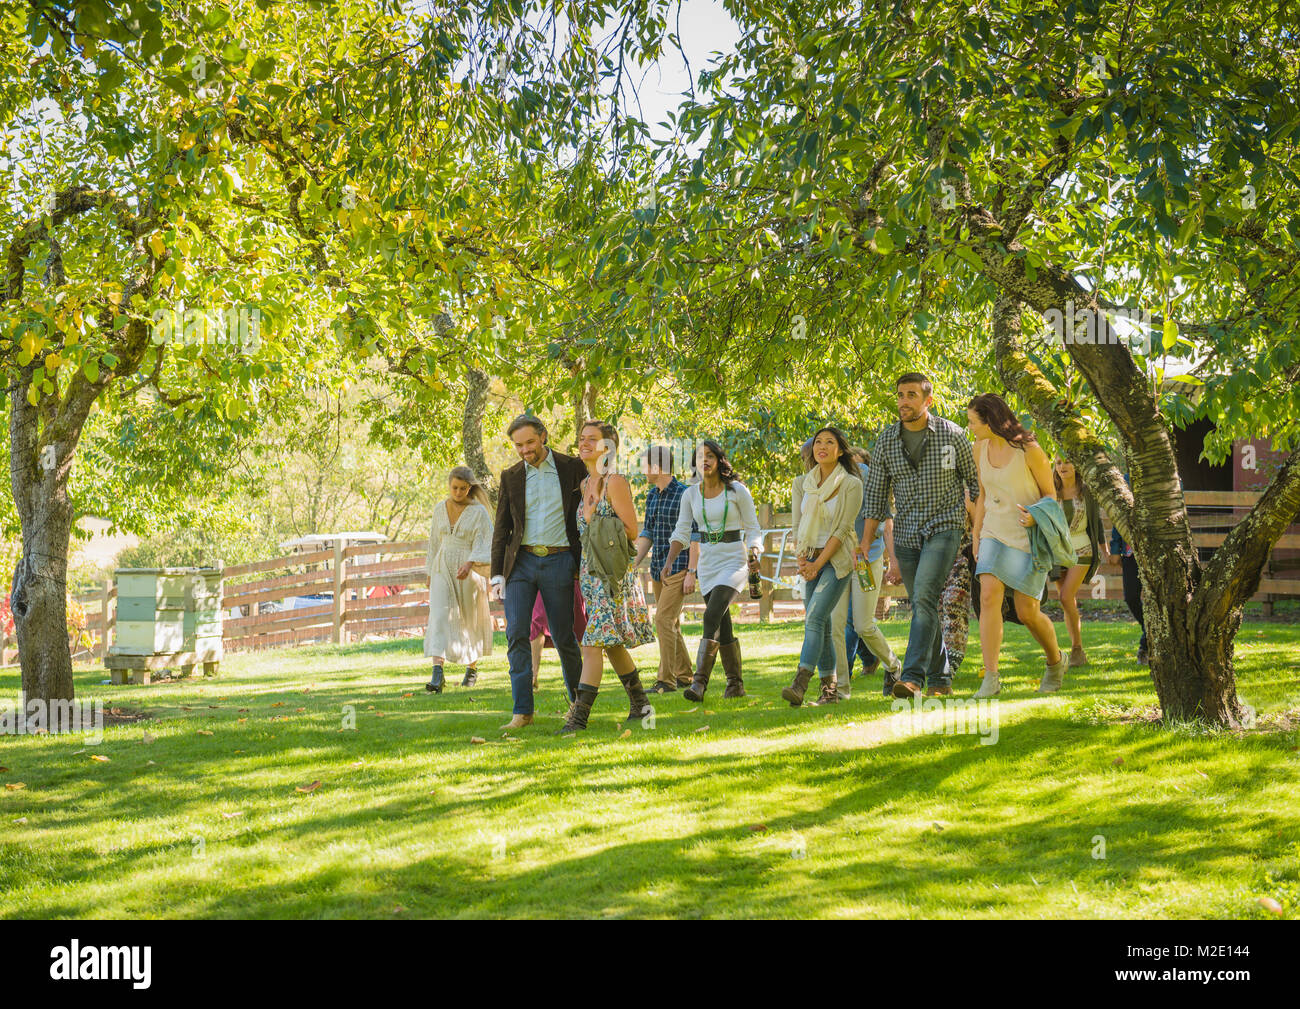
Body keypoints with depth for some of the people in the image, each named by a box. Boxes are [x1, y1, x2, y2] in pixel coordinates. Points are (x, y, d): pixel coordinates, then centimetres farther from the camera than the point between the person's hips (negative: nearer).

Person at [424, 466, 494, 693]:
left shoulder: (479, 511, -6)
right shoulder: (440, 509, 8)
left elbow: (483, 543, -11)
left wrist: (469, 564, -27)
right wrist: (430, 573, 17)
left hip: (468, 571, -3)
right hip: (443, 569, 3)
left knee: (470, 621, 9)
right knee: (439, 616, -15)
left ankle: (472, 667, 34)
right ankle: (437, 674, -26)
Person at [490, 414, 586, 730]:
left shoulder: (572, 468, 2)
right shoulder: (511, 477, 9)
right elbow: (501, 528, 11)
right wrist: (497, 573, 4)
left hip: (558, 562, -2)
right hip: (521, 561, 2)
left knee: (563, 636, 3)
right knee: (516, 634, -10)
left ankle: (578, 699, 24)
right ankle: (522, 711, -8)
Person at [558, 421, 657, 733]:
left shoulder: (615, 482, -10)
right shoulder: (585, 484, 15)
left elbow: (631, 531, -13)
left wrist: (593, 521, -13)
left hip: (613, 572, -9)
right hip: (590, 570, 9)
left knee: (594, 642, -14)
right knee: (611, 643, 15)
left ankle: (579, 716, -18)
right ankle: (639, 703, 27)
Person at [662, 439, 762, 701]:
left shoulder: (737, 491, -5)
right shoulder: (691, 494, 7)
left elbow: (753, 529, -1)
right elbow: (681, 532, 7)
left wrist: (754, 554, -19)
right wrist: (669, 562, -7)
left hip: (734, 559, -5)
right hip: (707, 563, 5)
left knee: (712, 616, -21)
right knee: (722, 627, 6)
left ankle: (699, 681, -26)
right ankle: (735, 684, 17)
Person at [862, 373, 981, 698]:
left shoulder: (951, 434, -4)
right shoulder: (886, 441, 3)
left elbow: (975, 480, 5)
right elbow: (876, 494, 7)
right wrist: (865, 543, 1)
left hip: (943, 529, -4)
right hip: (906, 535, 4)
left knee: (924, 597, -21)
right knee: (923, 607, 8)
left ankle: (913, 676, -27)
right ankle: (941, 680, 19)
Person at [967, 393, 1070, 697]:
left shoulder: (1029, 450, -13)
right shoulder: (980, 449, 4)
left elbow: (1050, 495, -4)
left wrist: (1035, 516, -24)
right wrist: (976, 535, 11)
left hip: (1028, 537, -4)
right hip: (994, 533, 4)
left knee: (1027, 612, -1)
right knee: (989, 597, -17)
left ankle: (1056, 659, 29)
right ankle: (991, 677, -18)